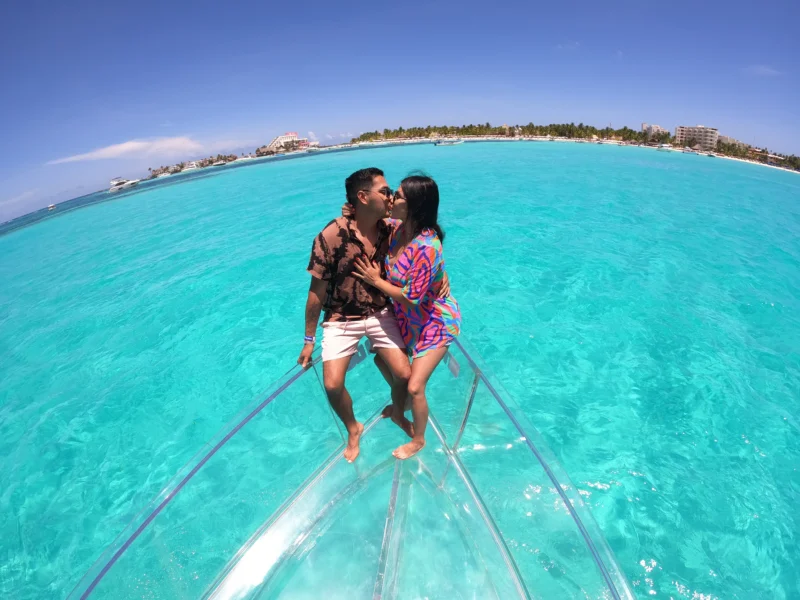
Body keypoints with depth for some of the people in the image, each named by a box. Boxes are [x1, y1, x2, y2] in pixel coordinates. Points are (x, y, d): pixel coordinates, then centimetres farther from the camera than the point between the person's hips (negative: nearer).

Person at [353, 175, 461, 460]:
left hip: (435, 321, -8)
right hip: (407, 317, 8)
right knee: (385, 361, 22)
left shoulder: (427, 247, -33)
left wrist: (376, 281, -17)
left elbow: (412, 298, -28)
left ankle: (418, 440, 26)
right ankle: (399, 403, 54)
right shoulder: (398, 228, -10)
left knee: (415, 387, -5)